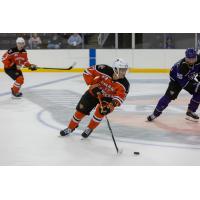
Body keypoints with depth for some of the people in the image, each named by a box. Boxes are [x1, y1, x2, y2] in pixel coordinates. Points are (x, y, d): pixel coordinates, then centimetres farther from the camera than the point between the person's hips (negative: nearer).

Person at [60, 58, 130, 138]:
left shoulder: (124, 84, -28)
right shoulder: (105, 70, -31)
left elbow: (120, 96, -33)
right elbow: (88, 71, -23)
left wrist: (112, 105, -49)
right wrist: (92, 84, -30)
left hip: (108, 97, 0)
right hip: (94, 92, 0)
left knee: (100, 111, -24)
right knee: (81, 110, 2)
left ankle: (89, 129, 4)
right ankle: (70, 128, 26)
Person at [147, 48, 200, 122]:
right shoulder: (182, 65, -40)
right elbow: (183, 81, -36)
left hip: (189, 78, 6)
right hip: (176, 78, -6)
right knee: (170, 95, -18)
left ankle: (190, 111, 8)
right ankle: (156, 113, -10)